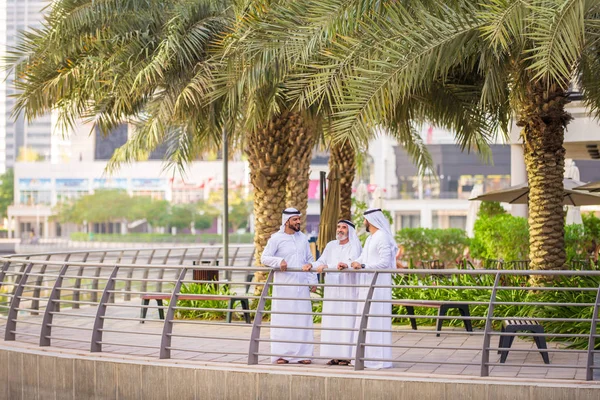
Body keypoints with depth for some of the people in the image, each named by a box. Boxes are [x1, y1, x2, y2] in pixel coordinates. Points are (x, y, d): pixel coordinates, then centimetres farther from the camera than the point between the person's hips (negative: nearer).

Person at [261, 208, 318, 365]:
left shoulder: (303, 238, 12)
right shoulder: (276, 238, -2)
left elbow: (309, 260, 15)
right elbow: (264, 258, -3)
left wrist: (312, 280, 8)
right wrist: (279, 261, -20)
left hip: (302, 285, 4)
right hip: (283, 284, -4)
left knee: (303, 318, 3)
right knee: (282, 318, -2)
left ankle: (302, 353, 8)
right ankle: (281, 354, 2)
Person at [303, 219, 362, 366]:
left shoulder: (354, 247, -2)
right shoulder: (331, 246, 15)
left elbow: (352, 263, -18)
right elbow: (321, 261, 9)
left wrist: (327, 266, -31)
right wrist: (311, 265, -14)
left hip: (348, 290, -5)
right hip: (332, 290, 5)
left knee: (347, 322, -7)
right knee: (331, 322, 2)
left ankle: (346, 355, -4)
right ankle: (334, 355, 5)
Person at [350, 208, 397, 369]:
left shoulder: (382, 237, -12)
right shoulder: (370, 238, 19)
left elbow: (385, 262, -20)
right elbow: (362, 258, 17)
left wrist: (363, 266, -20)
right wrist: (348, 265, 1)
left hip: (378, 286, -10)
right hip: (368, 285, 10)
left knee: (376, 320, -8)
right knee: (366, 321, 10)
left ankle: (379, 358, -5)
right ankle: (368, 356, 14)